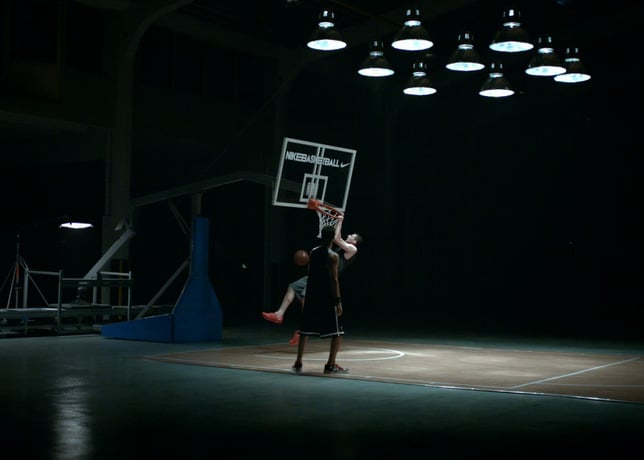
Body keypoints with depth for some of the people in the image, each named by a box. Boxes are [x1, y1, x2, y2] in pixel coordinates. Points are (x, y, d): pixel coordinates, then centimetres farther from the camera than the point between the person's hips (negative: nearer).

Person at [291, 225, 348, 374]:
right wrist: (338, 301, -15)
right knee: (337, 333, 3)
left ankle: (298, 363, 15)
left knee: (305, 330, 15)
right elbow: (334, 280, -16)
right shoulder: (333, 256, -12)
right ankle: (331, 365, -2)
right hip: (327, 298, -6)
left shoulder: (313, 252, 6)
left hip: (312, 296, 6)